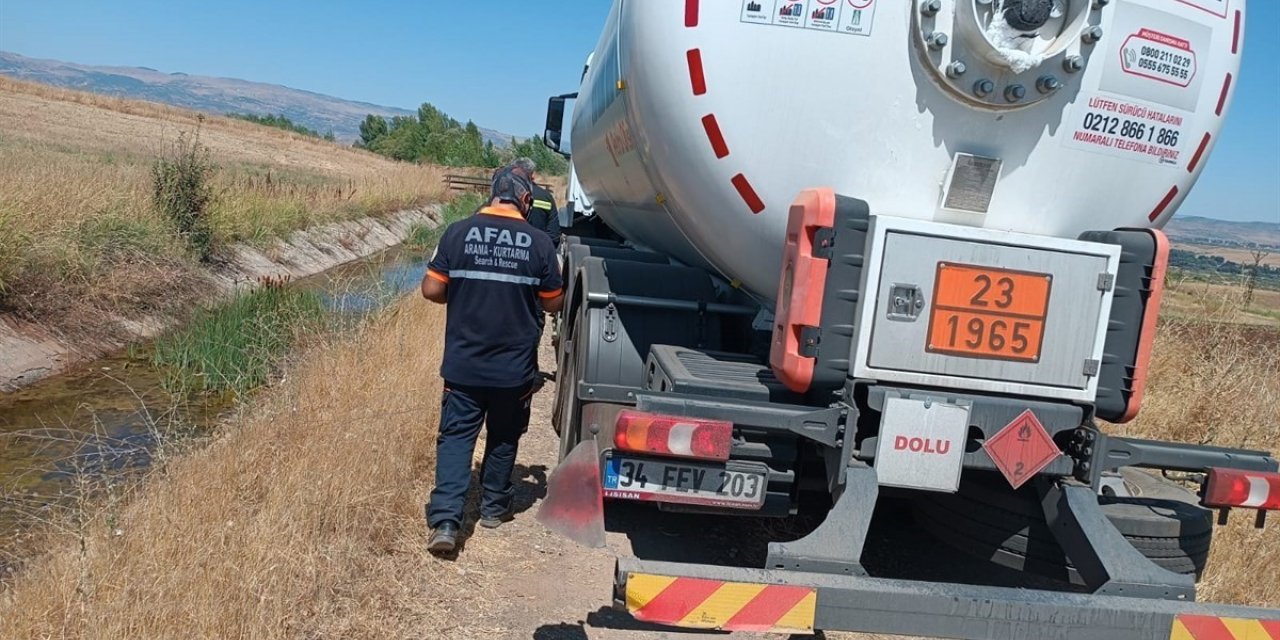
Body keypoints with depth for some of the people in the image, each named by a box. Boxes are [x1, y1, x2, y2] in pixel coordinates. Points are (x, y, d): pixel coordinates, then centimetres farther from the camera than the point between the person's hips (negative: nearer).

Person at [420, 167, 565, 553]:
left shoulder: (458, 233, -6)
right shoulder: (539, 243, -7)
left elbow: (431, 290, -5)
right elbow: (554, 303, 1)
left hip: (463, 364, 0)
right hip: (515, 367, 0)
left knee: (455, 436, 7)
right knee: (504, 437, 18)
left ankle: (445, 521, -3)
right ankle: (493, 507, 32)